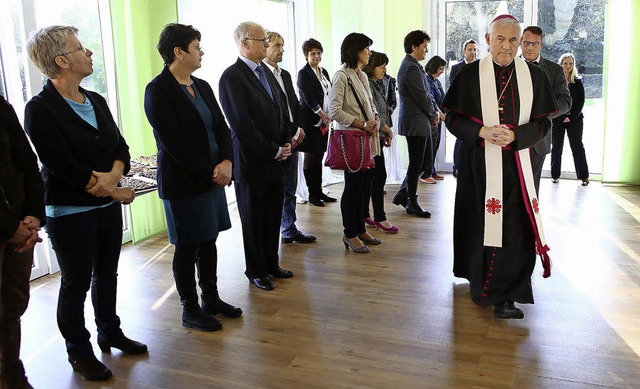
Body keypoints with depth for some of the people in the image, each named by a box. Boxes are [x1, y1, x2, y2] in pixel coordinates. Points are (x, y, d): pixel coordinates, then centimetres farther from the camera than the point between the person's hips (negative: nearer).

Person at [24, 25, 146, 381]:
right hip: (70, 212, -6)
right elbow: (65, 167, -19)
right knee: (77, 282, 8)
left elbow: (121, 147, 5)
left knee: (107, 273, 18)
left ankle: (110, 332, 37)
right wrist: (118, 192, -13)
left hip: (107, 205, 6)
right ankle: (79, 352, 26)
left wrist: (113, 175, -17)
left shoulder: (96, 101, 7)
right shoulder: (41, 109, -14)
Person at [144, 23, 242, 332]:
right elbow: (172, 142, -17)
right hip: (183, 182, -7)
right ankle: (190, 310, 19)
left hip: (213, 177, 7)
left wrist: (226, 161, -8)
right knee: (187, 247, 4)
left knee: (208, 240, 14)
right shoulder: (158, 90, -12)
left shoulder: (202, 87, 11)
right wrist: (209, 172, -15)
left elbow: (221, 127, 9)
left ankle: (211, 298, 30)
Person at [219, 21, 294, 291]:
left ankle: (271, 264, 32)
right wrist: (274, 151, -15)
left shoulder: (265, 72, 11)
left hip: (275, 160, 7)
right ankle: (256, 271, 26)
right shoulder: (232, 77, -14)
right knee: (254, 220, 9)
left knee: (273, 216, 15)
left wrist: (286, 142, 2)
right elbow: (242, 125, -19)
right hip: (252, 162, -7)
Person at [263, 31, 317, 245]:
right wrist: (294, 132, -11)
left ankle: (290, 230, 22)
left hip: (292, 140, 8)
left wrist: (299, 129, 4)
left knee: (289, 189, 13)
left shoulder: (285, 74, 18)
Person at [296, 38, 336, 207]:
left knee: (319, 157, 11)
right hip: (310, 121, -7)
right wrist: (322, 114, -16)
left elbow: (331, 94, 11)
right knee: (310, 157, 1)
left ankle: (319, 191, 19)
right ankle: (312, 194, 8)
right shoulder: (303, 73, -6)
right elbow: (308, 98, -14)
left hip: (323, 122, 7)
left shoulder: (324, 72, 15)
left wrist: (328, 114, -5)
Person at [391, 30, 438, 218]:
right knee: (416, 163, 0)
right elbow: (422, 97, -17)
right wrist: (434, 115, -2)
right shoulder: (412, 68, -18)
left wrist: (433, 113, 5)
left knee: (426, 160, 15)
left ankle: (402, 194, 24)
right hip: (415, 122, -10)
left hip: (421, 120, 10)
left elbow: (424, 94, 16)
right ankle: (411, 202, 14)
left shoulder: (411, 65, 14)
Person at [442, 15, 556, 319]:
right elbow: (453, 119, -1)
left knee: (515, 228, -4)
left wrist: (515, 135, -15)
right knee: (480, 223, 7)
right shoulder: (470, 74, -1)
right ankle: (479, 276, 28)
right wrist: (482, 131, -19)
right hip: (479, 164, -1)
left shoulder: (533, 75, 4)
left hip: (517, 164, 1)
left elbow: (543, 122, 5)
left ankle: (504, 295, 4)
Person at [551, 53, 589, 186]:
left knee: (577, 146, 1)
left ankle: (584, 176, 5)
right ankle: (555, 175, 12)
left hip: (575, 119, 0)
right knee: (556, 147, 3)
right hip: (557, 120, 0)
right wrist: (562, 117, -9)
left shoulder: (578, 81, 5)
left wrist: (571, 117, -10)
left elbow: (581, 101, 1)